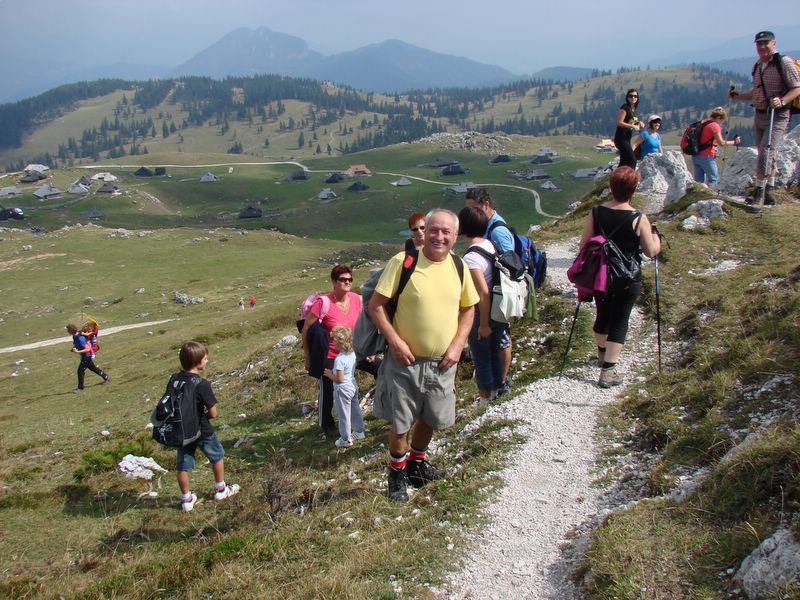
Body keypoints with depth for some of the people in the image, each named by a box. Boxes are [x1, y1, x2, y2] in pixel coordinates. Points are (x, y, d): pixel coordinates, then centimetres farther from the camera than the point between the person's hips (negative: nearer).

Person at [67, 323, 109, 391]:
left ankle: (80, 387, 8)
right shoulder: (75, 336, -1)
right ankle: (106, 377, 34)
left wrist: (77, 351, -36)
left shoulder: (80, 338, -30)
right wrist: (73, 348, 2)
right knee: (93, 368, 21)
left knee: (80, 371, -4)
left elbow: (87, 349, -30)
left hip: (87, 356, -10)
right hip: (85, 356, 10)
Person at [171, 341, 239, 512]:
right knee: (217, 456, 20)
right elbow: (213, 413, -21)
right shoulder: (202, 384, -24)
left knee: (183, 466, 14)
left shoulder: (174, 379, -7)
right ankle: (221, 490, 33)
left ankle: (186, 500, 25)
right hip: (202, 431, -4)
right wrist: (204, 416, 0)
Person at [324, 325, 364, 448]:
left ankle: (346, 439, 14)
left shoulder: (339, 359, -27)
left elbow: (339, 379, -24)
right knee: (355, 410, 20)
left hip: (343, 389, -8)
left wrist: (329, 374, -10)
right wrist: (333, 372, 17)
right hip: (353, 386, 8)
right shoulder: (353, 353, -3)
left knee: (344, 415, 4)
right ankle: (359, 431, 34)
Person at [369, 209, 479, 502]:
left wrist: (457, 345, -3)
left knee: (431, 418, 20)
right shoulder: (402, 262, -15)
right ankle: (397, 472, 32)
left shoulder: (458, 266, -1)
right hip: (406, 360, -4)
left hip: (442, 363, 4)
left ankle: (417, 463, 45)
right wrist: (395, 341, -20)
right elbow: (375, 305, -13)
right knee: (400, 422, 8)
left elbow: (468, 309, 10)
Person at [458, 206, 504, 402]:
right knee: (494, 351, 23)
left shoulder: (470, 258, -26)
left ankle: (486, 396, 27)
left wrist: (483, 324, -17)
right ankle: (496, 388, 40)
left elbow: (483, 293, -26)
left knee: (481, 358, 12)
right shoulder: (490, 244, -2)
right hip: (498, 310, 7)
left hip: (481, 313, -7)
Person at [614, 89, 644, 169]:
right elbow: (619, 122, -19)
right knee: (632, 160, -15)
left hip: (627, 139, 9)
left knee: (624, 162, 12)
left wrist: (639, 123, 4)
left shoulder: (633, 109, 14)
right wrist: (633, 126, -19)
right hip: (621, 138, -9)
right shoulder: (625, 108, -11)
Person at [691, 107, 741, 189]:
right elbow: (721, 143, -16)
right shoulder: (715, 125, -10)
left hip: (695, 156, 8)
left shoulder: (702, 123, 14)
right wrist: (734, 142, -4)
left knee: (699, 181, 10)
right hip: (706, 157, -8)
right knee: (713, 179, 0)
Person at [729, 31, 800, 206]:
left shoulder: (784, 63, -9)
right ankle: (769, 195, 21)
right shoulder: (757, 66, 13)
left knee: (765, 153, -16)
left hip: (778, 116, -8)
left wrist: (782, 101, -28)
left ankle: (759, 194, -11)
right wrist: (738, 96, 9)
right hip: (759, 115, 8)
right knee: (766, 156, 12)